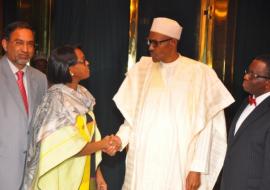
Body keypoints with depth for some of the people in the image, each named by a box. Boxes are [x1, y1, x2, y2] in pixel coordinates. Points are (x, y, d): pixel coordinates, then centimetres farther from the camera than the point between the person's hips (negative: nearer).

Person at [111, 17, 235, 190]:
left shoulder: (198, 73, -7)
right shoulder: (142, 69, 5)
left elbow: (204, 127, -6)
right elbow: (133, 116, 10)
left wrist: (197, 169, -9)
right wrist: (121, 138, -7)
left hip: (177, 165, -3)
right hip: (141, 164, 3)